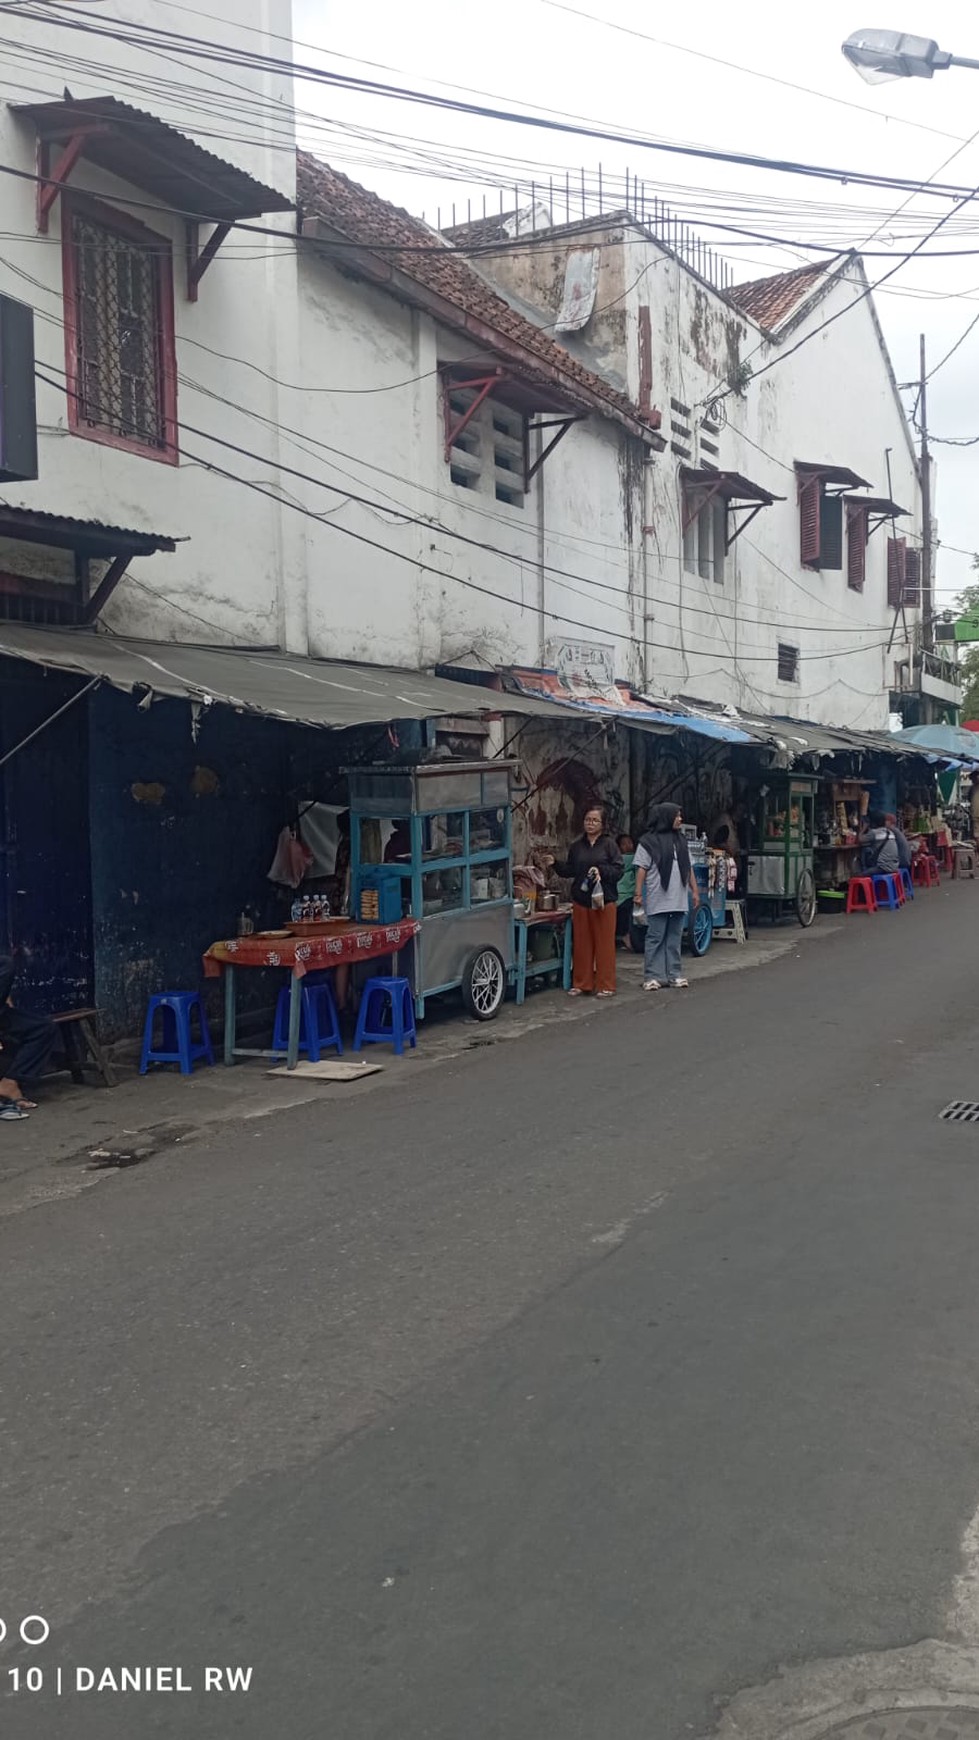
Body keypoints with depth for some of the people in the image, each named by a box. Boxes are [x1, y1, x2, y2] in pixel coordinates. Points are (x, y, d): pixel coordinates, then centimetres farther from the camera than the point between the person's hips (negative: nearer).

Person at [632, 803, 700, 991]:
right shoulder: (648, 842, -3)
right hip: (658, 901, -6)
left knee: (674, 939, 8)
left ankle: (674, 975, 13)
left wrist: (695, 890, 14)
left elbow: (689, 868, 19)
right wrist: (638, 894, -11)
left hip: (679, 900, 6)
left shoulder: (681, 841, 16)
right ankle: (653, 976, 1)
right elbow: (641, 869, -6)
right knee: (655, 938, -2)